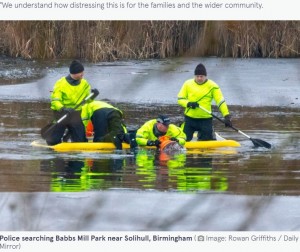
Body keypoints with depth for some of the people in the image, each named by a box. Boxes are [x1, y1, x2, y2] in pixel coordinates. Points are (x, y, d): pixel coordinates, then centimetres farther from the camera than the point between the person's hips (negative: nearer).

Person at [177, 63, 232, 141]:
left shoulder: (212, 86, -5)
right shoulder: (188, 84, 1)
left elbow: (221, 101, -9)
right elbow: (180, 99, 2)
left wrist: (226, 116, -20)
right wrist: (188, 103, -20)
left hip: (206, 120, -1)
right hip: (190, 118, 1)